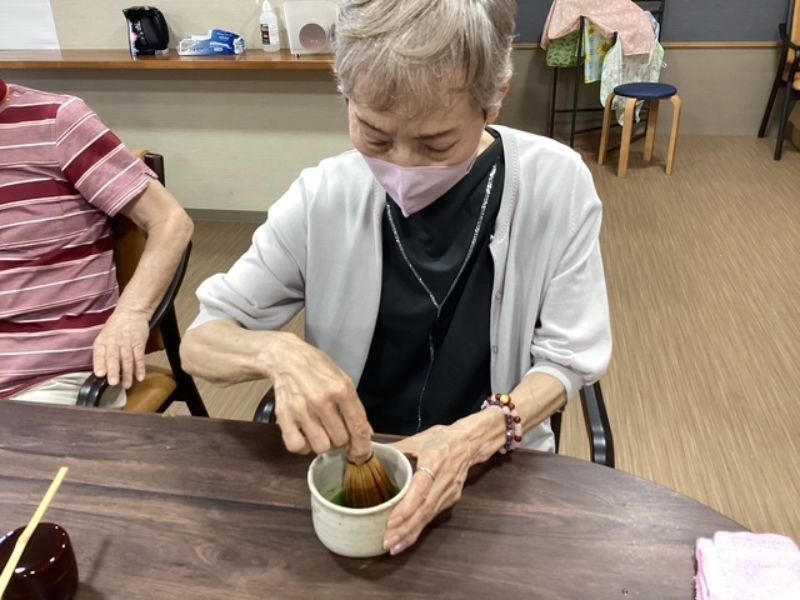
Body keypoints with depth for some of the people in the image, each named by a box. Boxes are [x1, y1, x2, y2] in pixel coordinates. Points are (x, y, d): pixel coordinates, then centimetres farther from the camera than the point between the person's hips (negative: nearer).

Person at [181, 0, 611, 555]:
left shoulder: (556, 185, -13)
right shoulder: (324, 197, -12)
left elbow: (566, 358, -6)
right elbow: (201, 342, -5)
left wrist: (477, 435, -23)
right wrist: (277, 352, -25)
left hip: (497, 467, 1)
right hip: (349, 463, 0)